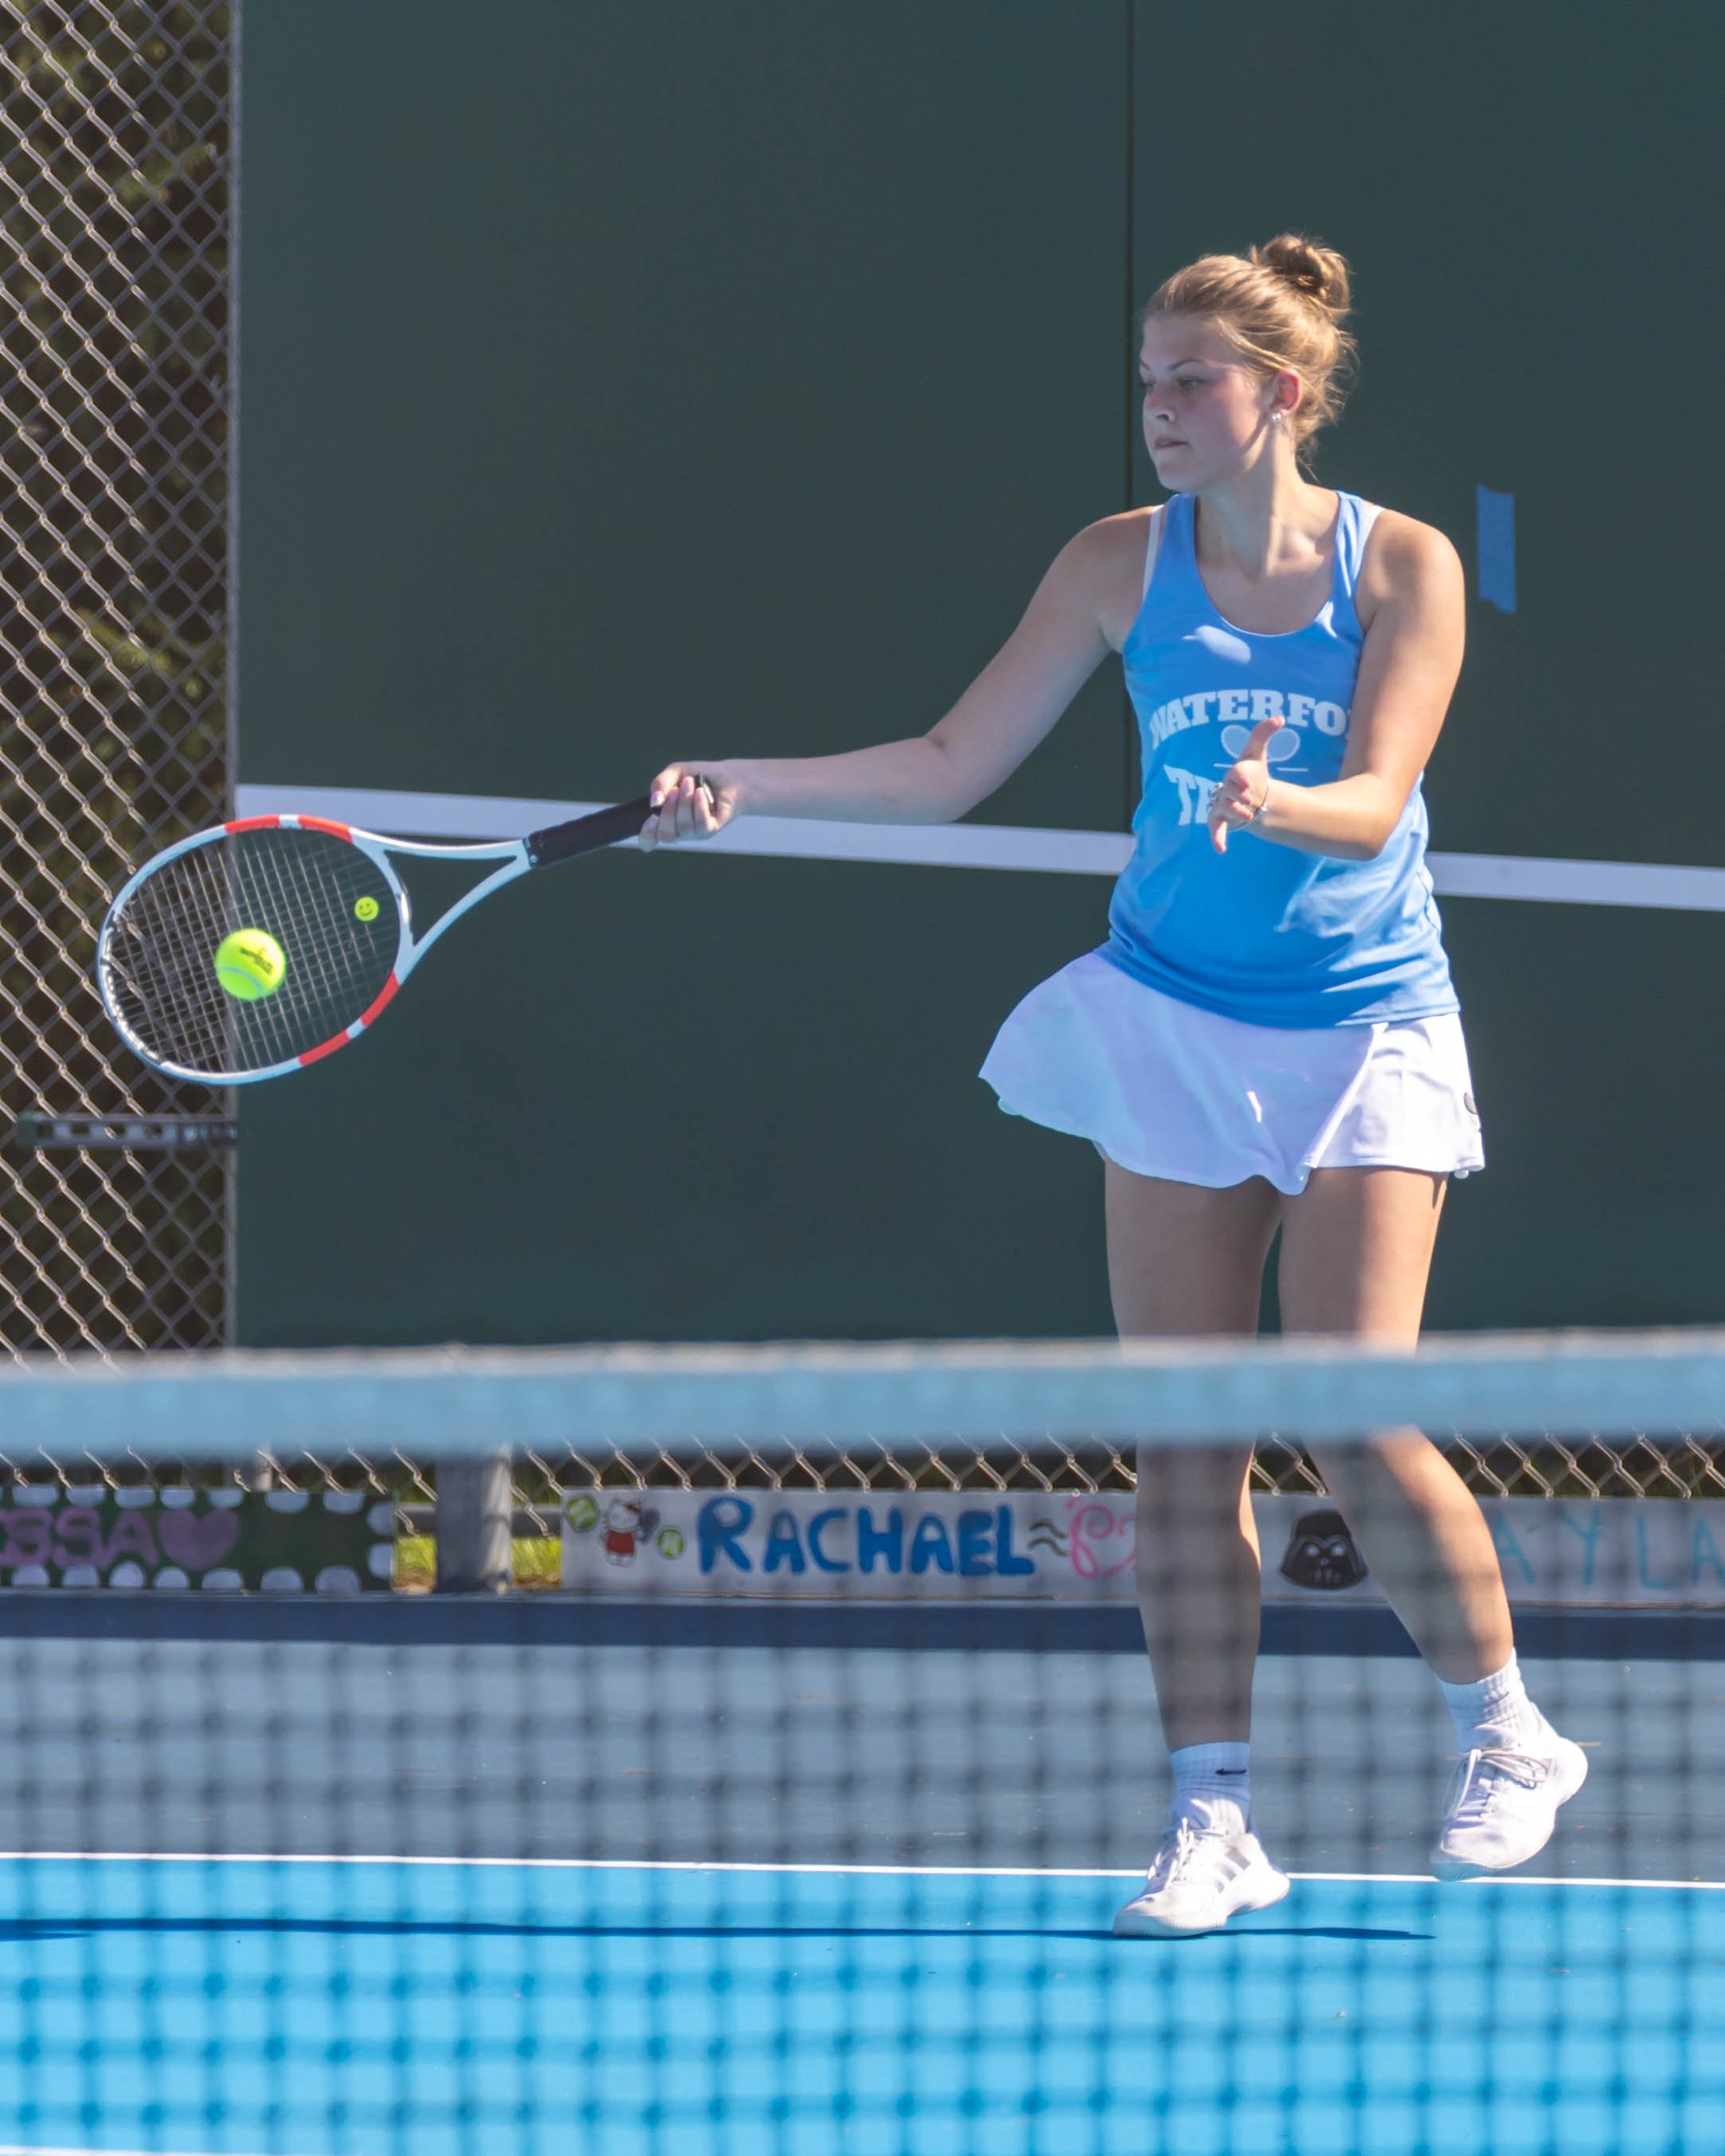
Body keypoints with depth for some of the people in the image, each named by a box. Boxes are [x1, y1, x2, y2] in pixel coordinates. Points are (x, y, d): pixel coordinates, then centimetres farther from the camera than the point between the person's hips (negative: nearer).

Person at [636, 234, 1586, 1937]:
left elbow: (1375, 801, -17)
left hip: (1363, 1028, -3)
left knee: (1358, 1422, -13)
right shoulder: (1122, 566, 0)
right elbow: (949, 768, 2)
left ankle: (1508, 1733, 10)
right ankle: (1212, 1822, 3)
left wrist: (1273, 807, -38)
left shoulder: (1402, 565, -7)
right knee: (1186, 1441, -2)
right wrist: (742, 787, -8)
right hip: (1174, 1025, 3)